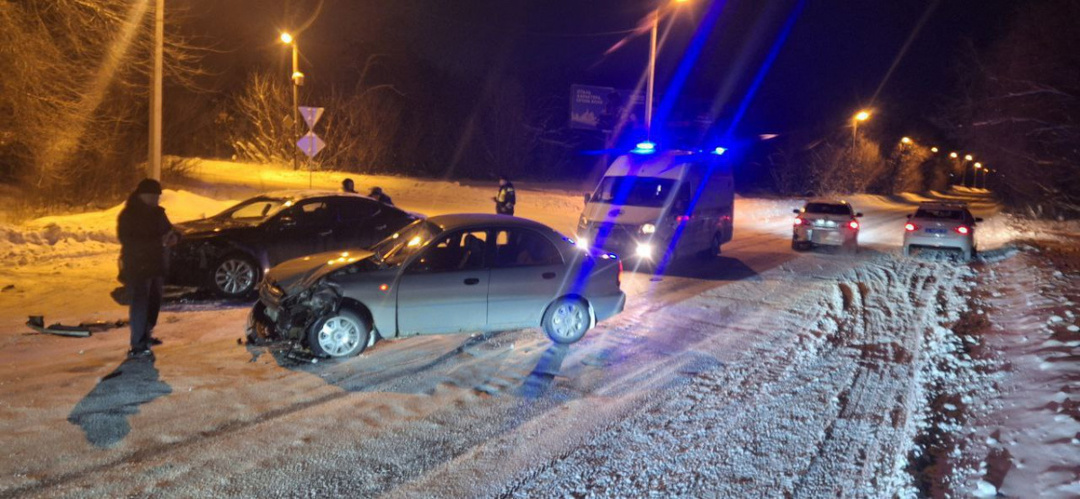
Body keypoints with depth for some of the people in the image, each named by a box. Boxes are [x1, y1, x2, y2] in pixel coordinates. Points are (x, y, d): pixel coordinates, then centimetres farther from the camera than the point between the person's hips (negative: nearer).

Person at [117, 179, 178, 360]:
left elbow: (168, 229, 19)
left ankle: (145, 335, 32)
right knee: (140, 304, -12)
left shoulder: (157, 212, 10)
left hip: (156, 264, 8)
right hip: (137, 267, -8)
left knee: (154, 302, 15)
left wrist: (173, 236, -8)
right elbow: (128, 241, -22)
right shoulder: (128, 215, -12)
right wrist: (159, 241, -30)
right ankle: (137, 347, -13)